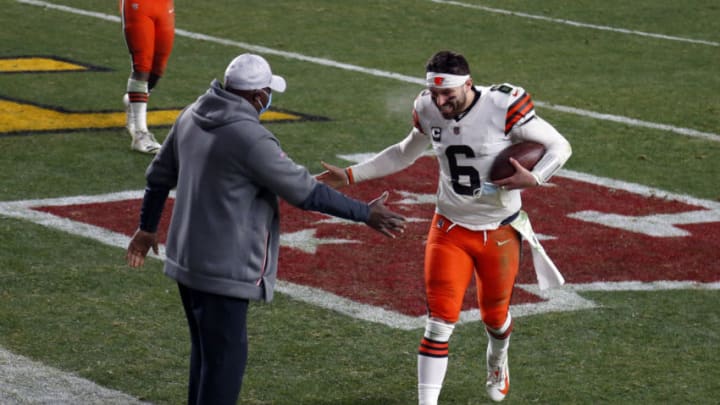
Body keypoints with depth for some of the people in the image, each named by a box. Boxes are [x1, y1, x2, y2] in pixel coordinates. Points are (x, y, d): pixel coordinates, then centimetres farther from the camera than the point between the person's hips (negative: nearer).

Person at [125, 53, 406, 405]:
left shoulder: (192, 116, 4)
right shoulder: (250, 138, -22)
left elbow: (159, 175, 16)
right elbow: (306, 192, -17)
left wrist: (148, 228, 30)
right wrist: (366, 214, -7)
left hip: (187, 258, 9)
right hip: (224, 270, -9)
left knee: (206, 350, 21)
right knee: (225, 358, -1)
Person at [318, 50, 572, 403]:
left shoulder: (503, 107, -22)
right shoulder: (428, 111, -8)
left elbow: (559, 147, -13)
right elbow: (404, 154, 13)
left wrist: (533, 178, -32)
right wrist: (350, 175, 11)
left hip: (499, 232, -2)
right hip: (450, 229, 2)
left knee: (494, 316, 17)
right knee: (440, 322, -8)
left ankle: (498, 364, 52)